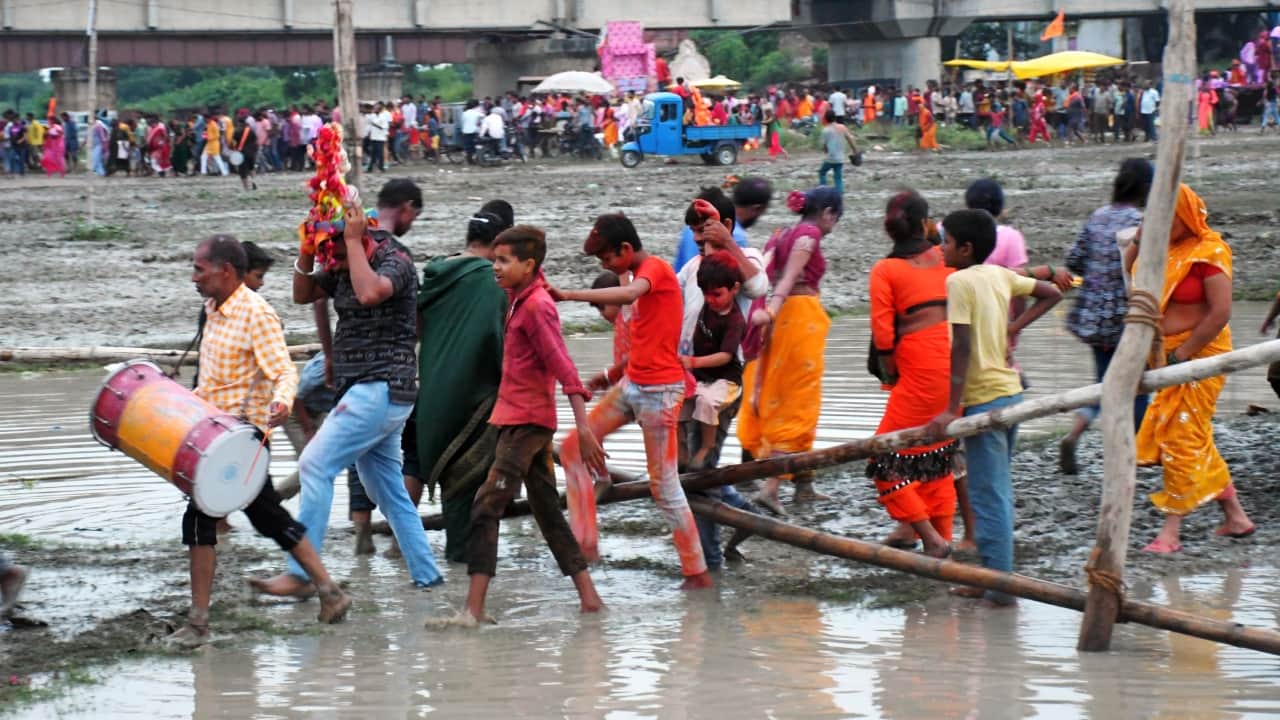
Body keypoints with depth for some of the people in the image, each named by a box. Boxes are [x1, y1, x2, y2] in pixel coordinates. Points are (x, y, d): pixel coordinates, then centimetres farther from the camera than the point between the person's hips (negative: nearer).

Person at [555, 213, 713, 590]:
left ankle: (698, 573, 1)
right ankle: (585, 541, 8)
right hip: (632, 385, 10)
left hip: (660, 390, -10)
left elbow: (628, 294, -38)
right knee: (572, 448, 7)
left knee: (664, 484, -6)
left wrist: (567, 295, -43)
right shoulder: (641, 275, 14)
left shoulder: (656, 268, -15)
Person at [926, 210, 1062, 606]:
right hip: (1010, 391, 8)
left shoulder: (960, 280, -13)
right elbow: (1051, 293, 20)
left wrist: (951, 408, -18)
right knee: (998, 491, 14)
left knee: (988, 495, -5)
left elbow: (962, 347, -18)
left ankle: (1000, 584, -5)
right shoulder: (1000, 275, 9)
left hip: (984, 398, -8)